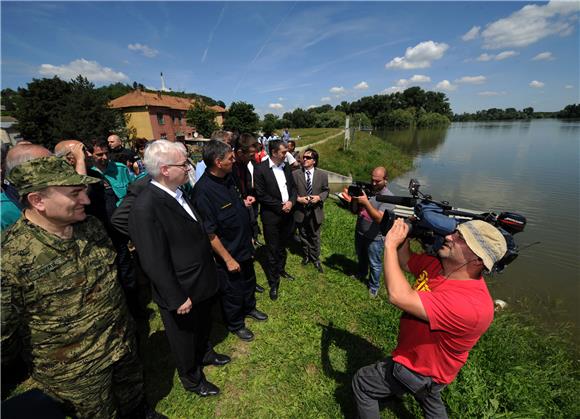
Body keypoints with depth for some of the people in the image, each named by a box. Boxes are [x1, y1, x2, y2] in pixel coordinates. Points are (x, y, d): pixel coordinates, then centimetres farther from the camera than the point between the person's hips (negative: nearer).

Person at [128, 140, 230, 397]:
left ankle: (205, 354, 59)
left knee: (203, 327, 31)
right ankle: (191, 379, 48)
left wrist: (209, 274, 12)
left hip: (202, 283, 7)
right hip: (181, 293, -7)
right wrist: (178, 299, -18)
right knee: (184, 339, 21)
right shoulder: (145, 208, -29)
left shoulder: (178, 193, -3)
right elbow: (154, 263, -26)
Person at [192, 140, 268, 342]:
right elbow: (209, 233, -24)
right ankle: (235, 325, 43)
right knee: (233, 291, 16)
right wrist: (228, 259, -18)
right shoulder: (203, 190, -28)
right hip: (228, 252, -7)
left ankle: (249, 307, 55)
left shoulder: (228, 178, -4)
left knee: (249, 281, 27)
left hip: (245, 246, 7)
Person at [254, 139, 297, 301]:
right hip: (271, 216, -5)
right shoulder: (260, 169, -12)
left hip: (287, 214, 5)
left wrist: (291, 202, -8)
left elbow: (293, 187, 11)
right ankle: (273, 283, 22)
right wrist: (280, 206, -14)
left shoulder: (287, 167, 5)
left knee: (282, 246, 21)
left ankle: (281, 269, 44)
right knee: (273, 250, 7)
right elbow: (261, 195, -14)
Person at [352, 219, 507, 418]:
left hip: (422, 372, -7)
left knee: (361, 383, 10)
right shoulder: (439, 264, -17)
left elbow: (399, 297, -46)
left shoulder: (472, 303, -41)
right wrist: (403, 235, -20)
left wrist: (391, 244, -37)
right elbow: (405, 261, 0)